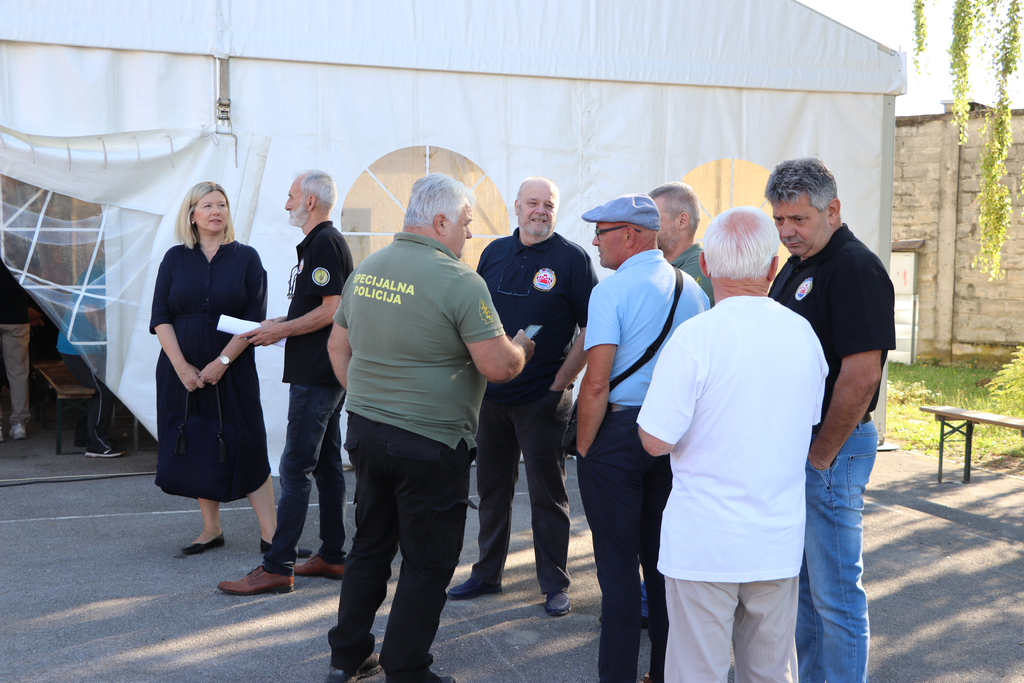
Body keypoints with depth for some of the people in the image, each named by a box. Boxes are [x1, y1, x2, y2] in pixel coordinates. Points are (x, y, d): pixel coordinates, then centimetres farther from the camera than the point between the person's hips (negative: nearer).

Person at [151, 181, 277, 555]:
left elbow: (254, 318, -5)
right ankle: (211, 529, 19)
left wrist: (222, 362, -13)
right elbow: (160, 317, 2)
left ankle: (270, 534, -1)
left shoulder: (246, 257, 1)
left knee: (246, 447, -4)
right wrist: (181, 366, -9)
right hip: (182, 369, 3)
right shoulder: (175, 258, 6)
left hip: (233, 370, -2)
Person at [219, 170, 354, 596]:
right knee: (327, 464, 12)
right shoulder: (323, 242, 19)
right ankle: (332, 556, 19)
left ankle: (277, 567, -6)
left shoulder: (324, 244, -14)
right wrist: (280, 323, 14)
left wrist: (281, 331, -13)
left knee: (295, 468, -9)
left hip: (315, 376, -11)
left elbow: (331, 309, -21)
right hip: (326, 373, 11)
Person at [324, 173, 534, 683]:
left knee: (369, 546, 20)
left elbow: (338, 345, 16)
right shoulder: (458, 281, -17)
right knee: (427, 564, 7)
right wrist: (522, 348, 2)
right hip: (430, 445, -7)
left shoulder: (365, 270, 7)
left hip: (365, 431, 7)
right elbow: (497, 367, -18)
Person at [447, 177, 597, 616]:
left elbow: (591, 329, -7)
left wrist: (561, 382, -11)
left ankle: (555, 585, 14)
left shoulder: (572, 258, -6)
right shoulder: (494, 253, 9)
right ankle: (487, 574, 27)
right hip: (491, 394, 5)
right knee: (492, 488, 14)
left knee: (548, 494, 2)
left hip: (542, 398, -5)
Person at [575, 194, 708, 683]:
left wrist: (583, 446, -10)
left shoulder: (612, 290, -13)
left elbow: (596, 382, -18)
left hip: (618, 432, -6)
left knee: (617, 564, 1)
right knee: (663, 559, 15)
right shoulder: (692, 289, 8)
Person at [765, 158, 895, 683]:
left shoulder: (856, 269, -16)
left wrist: (820, 456, -18)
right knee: (802, 581, 18)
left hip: (832, 448, -9)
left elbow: (861, 374, -23)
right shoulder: (795, 269, 14)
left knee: (834, 590, 0)